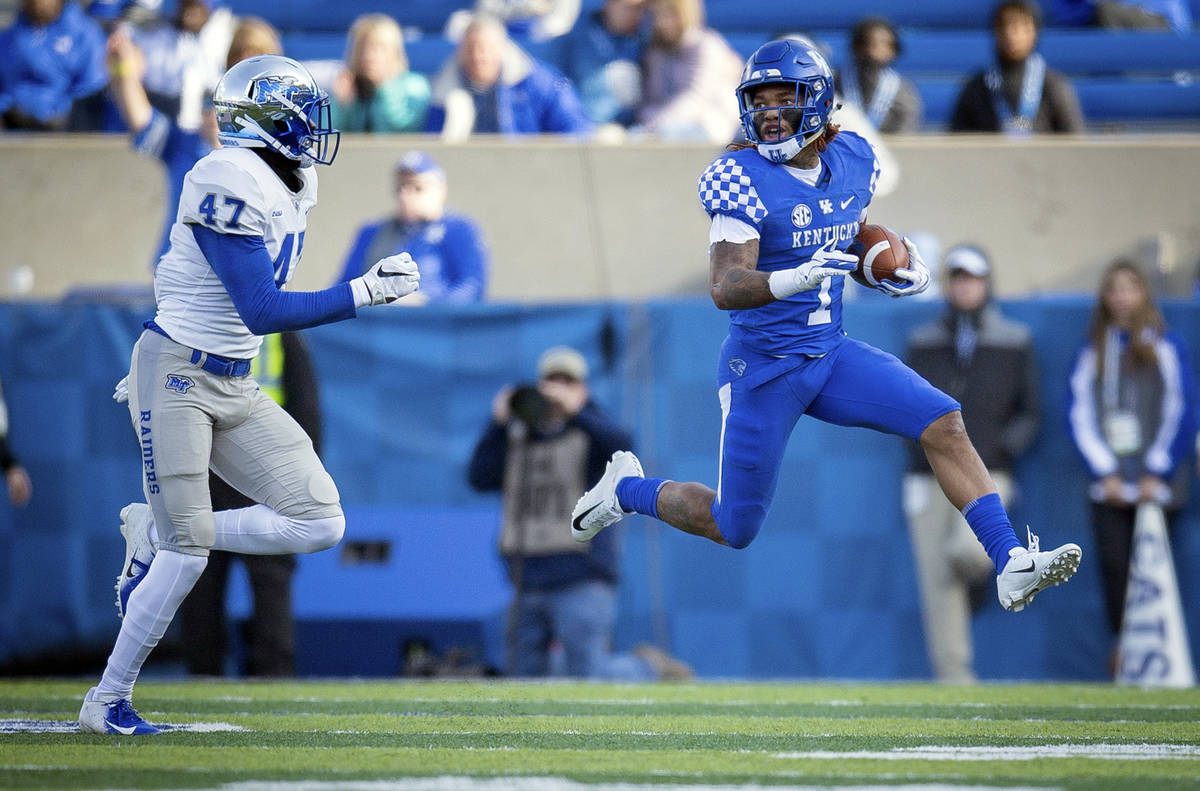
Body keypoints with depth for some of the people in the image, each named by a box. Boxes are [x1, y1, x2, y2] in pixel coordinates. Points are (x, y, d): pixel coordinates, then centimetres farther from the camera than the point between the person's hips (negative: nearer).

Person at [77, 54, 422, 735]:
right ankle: (108, 702, 7)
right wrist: (363, 293, -22)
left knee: (320, 523, -2)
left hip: (235, 388, 8)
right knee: (187, 552, -7)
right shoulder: (231, 184, -20)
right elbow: (262, 311, -23)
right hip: (176, 379, -8)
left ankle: (155, 536, 12)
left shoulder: (289, 189, 8)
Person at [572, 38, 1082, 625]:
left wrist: (905, 265, 3)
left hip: (831, 356, 5)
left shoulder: (852, 160, 0)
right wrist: (796, 279, -47)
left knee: (944, 425, -13)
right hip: (763, 370, -5)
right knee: (732, 529, 7)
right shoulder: (742, 178, -19)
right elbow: (724, 288, -29)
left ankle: (1011, 568, -12)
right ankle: (626, 488, 35)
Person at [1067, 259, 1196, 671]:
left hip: (1156, 484, -2)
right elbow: (1080, 413, 9)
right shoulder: (1092, 351, 12)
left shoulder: (1167, 346, 3)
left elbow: (1180, 411, 0)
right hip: (1108, 484, 2)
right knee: (1114, 565, -6)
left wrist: (1157, 473, -5)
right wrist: (1104, 471, -2)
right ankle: (1122, 647, 3)